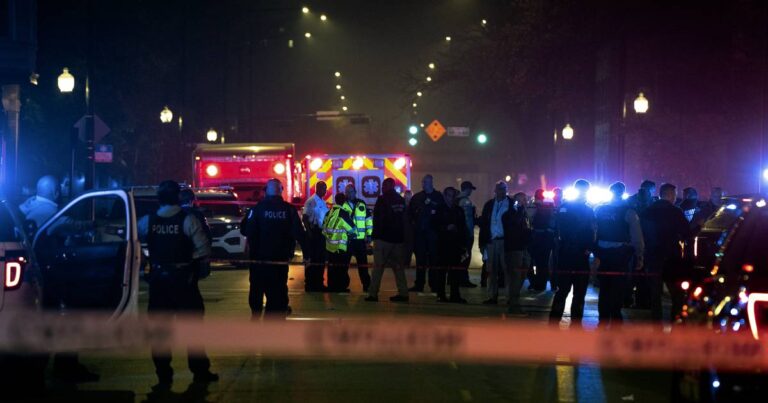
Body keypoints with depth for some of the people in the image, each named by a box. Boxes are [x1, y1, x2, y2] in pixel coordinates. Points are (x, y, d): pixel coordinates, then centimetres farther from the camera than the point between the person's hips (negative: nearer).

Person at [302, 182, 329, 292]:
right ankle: (309, 284, 3)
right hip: (314, 232, -8)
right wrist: (309, 232, -20)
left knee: (321, 259, 11)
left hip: (322, 232, 8)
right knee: (312, 259, -3)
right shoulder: (311, 201, -11)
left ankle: (318, 283, 19)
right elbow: (305, 217, -15)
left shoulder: (323, 202, 13)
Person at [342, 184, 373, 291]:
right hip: (346, 239, -1)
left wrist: (369, 235, 4)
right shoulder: (341, 205, 3)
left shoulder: (362, 205, 9)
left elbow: (369, 220, 11)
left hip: (360, 239, 1)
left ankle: (366, 285, 9)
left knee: (363, 263, 3)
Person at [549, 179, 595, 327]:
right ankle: (554, 322, -3)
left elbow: (591, 233, 8)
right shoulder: (564, 208, 1)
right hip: (566, 257, -4)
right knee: (563, 290, -6)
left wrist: (590, 249, -7)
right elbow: (559, 232, -4)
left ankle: (576, 323, 12)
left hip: (582, 259, 4)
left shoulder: (588, 211, 12)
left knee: (580, 293, 6)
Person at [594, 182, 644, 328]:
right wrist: (639, 256, -2)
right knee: (618, 288, 2)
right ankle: (615, 320, 2)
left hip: (603, 254, 3)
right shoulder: (628, 211, -7)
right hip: (621, 254, -3)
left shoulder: (599, 210, 4)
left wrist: (596, 253, 7)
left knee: (604, 287, 12)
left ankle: (603, 319, 17)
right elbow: (637, 237, -7)